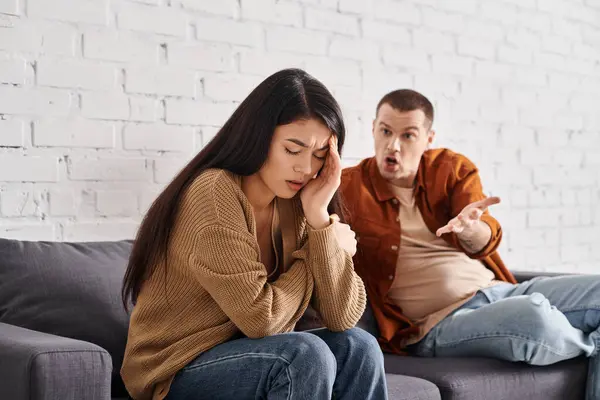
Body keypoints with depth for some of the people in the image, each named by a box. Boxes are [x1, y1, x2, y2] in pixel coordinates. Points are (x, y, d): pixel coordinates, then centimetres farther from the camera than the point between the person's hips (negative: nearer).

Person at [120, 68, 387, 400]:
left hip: (252, 355, 6)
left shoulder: (295, 205, -2)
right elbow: (260, 318, -25)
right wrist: (325, 251, -10)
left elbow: (343, 317, -10)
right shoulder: (214, 195, -21)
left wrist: (319, 217, -19)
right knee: (306, 355, -27)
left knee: (356, 347, -14)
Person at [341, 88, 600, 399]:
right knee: (534, 318, -33)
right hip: (437, 322, -5)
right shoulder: (348, 188, 1)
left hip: (500, 291, 5)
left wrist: (469, 228, -34)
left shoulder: (453, 169, 8)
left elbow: (485, 240, -10)